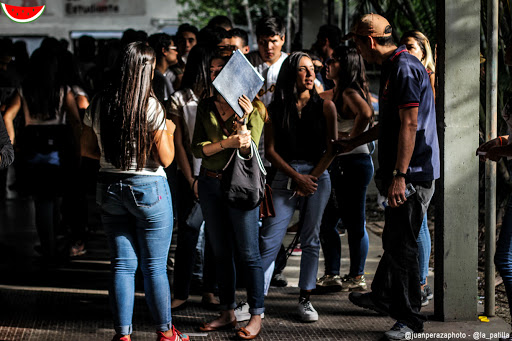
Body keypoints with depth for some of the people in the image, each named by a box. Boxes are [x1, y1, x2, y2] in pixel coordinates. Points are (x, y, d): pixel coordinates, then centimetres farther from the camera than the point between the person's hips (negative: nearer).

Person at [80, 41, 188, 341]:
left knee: (122, 264, 9)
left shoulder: (99, 104, 1)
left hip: (110, 187, 5)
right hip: (148, 187, -4)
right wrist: (169, 131, 6)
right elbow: (166, 158, -11)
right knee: (155, 266, 5)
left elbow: (87, 149, 9)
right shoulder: (151, 106, -14)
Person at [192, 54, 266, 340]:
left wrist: (243, 119, -20)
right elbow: (198, 148, -2)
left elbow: (249, 151, -11)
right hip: (211, 183, 5)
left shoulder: (253, 108, -4)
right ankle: (228, 313, 19)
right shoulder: (206, 107, 8)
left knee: (249, 253, -2)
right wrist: (227, 143, -16)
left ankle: (256, 316, 5)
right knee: (221, 252, 10)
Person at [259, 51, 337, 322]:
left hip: (318, 177, 0)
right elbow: (270, 150, 2)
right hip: (286, 177, 0)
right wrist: (296, 177, -7)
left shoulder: (325, 107, 5)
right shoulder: (276, 109, 5)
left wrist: (310, 178, -6)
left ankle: (305, 299, 10)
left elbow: (331, 148, 2)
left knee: (311, 240, 3)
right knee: (269, 239, -8)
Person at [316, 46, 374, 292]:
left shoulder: (350, 93, -13)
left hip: (354, 162, -10)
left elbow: (366, 113, -33)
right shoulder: (336, 94, 16)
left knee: (354, 223, -1)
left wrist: (350, 136, -22)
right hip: (339, 164, 10)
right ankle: (332, 274, 18)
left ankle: (357, 277, 7)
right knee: (327, 221, 11)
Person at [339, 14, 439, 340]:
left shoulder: (405, 68, -16)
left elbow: (409, 124, -23)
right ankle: (383, 296, 36)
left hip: (412, 174, -10)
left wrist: (399, 176, -27)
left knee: (402, 244, -6)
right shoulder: (393, 68, 17)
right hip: (401, 173, 10)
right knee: (394, 238, 21)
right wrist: (353, 143, 35)